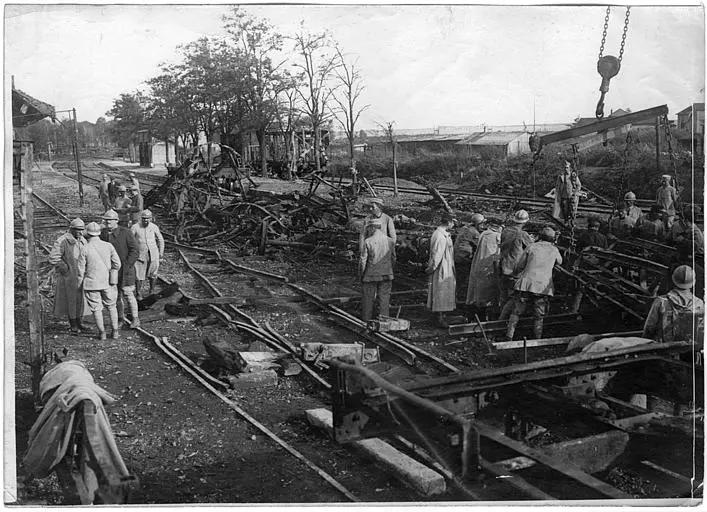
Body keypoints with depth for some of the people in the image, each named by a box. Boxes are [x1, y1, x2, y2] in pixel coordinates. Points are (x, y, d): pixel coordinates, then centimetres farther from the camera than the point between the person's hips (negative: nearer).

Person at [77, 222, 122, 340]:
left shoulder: (84, 249, -11)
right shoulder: (108, 246, -6)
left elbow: (81, 270, -7)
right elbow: (117, 264, 0)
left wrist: (79, 285, 7)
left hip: (91, 283, -2)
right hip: (108, 282, 2)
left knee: (96, 308, 10)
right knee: (111, 306, 16)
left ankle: (102, 333, 13)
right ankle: (115, 331, 16)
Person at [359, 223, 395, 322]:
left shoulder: (368, 242, -9)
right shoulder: (390, 241, 1)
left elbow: (363, 260, -8)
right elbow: (393, 259, 8)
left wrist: (361, 275, 4)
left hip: (371, 275, -3)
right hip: (386, 275, 3)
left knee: (368, 298, 9)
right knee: (384, 297, 9)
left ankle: (366, 320, 16)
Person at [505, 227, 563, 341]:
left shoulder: (532, 247, 6)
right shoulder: (554, 250, 8)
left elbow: (520, 266, 9)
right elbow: (560, 262, 30)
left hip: (526, 284, 0)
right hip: (543, 287, 0)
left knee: (516, 312, 7)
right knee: (538, 317, 10)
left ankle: (509, 337, 3)